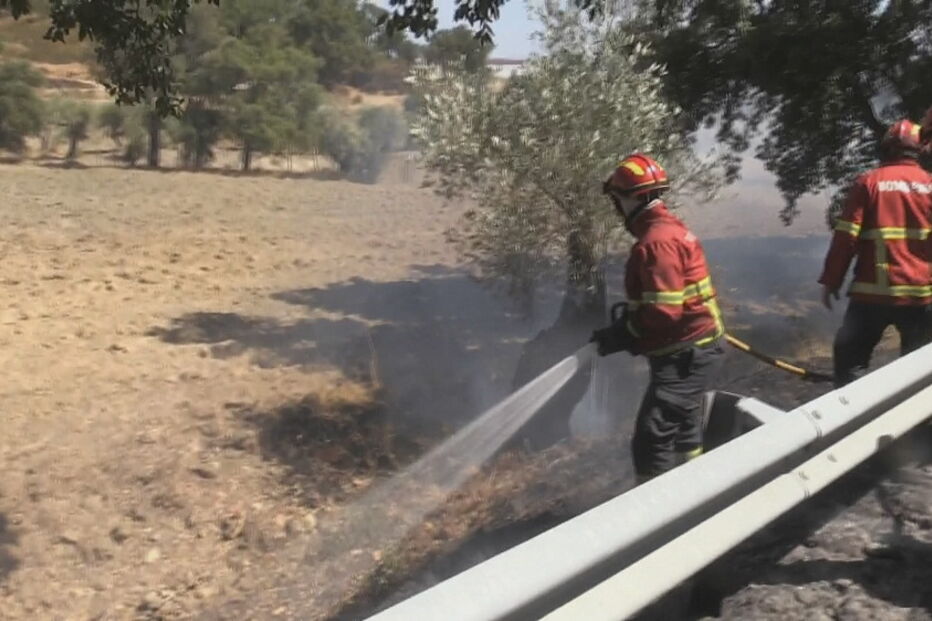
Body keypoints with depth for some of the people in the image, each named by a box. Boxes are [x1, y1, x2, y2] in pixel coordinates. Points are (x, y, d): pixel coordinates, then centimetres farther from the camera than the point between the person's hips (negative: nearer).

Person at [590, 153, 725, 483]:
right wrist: (625, 323, 13)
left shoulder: (657, 240, -22)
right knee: (682, 430, 23)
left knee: (651, 440, -9)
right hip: (693, 348, 11)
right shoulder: (670, 228, 11)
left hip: (685, 354, -11)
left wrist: (620, 336, -14)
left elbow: (663, 312, -26)